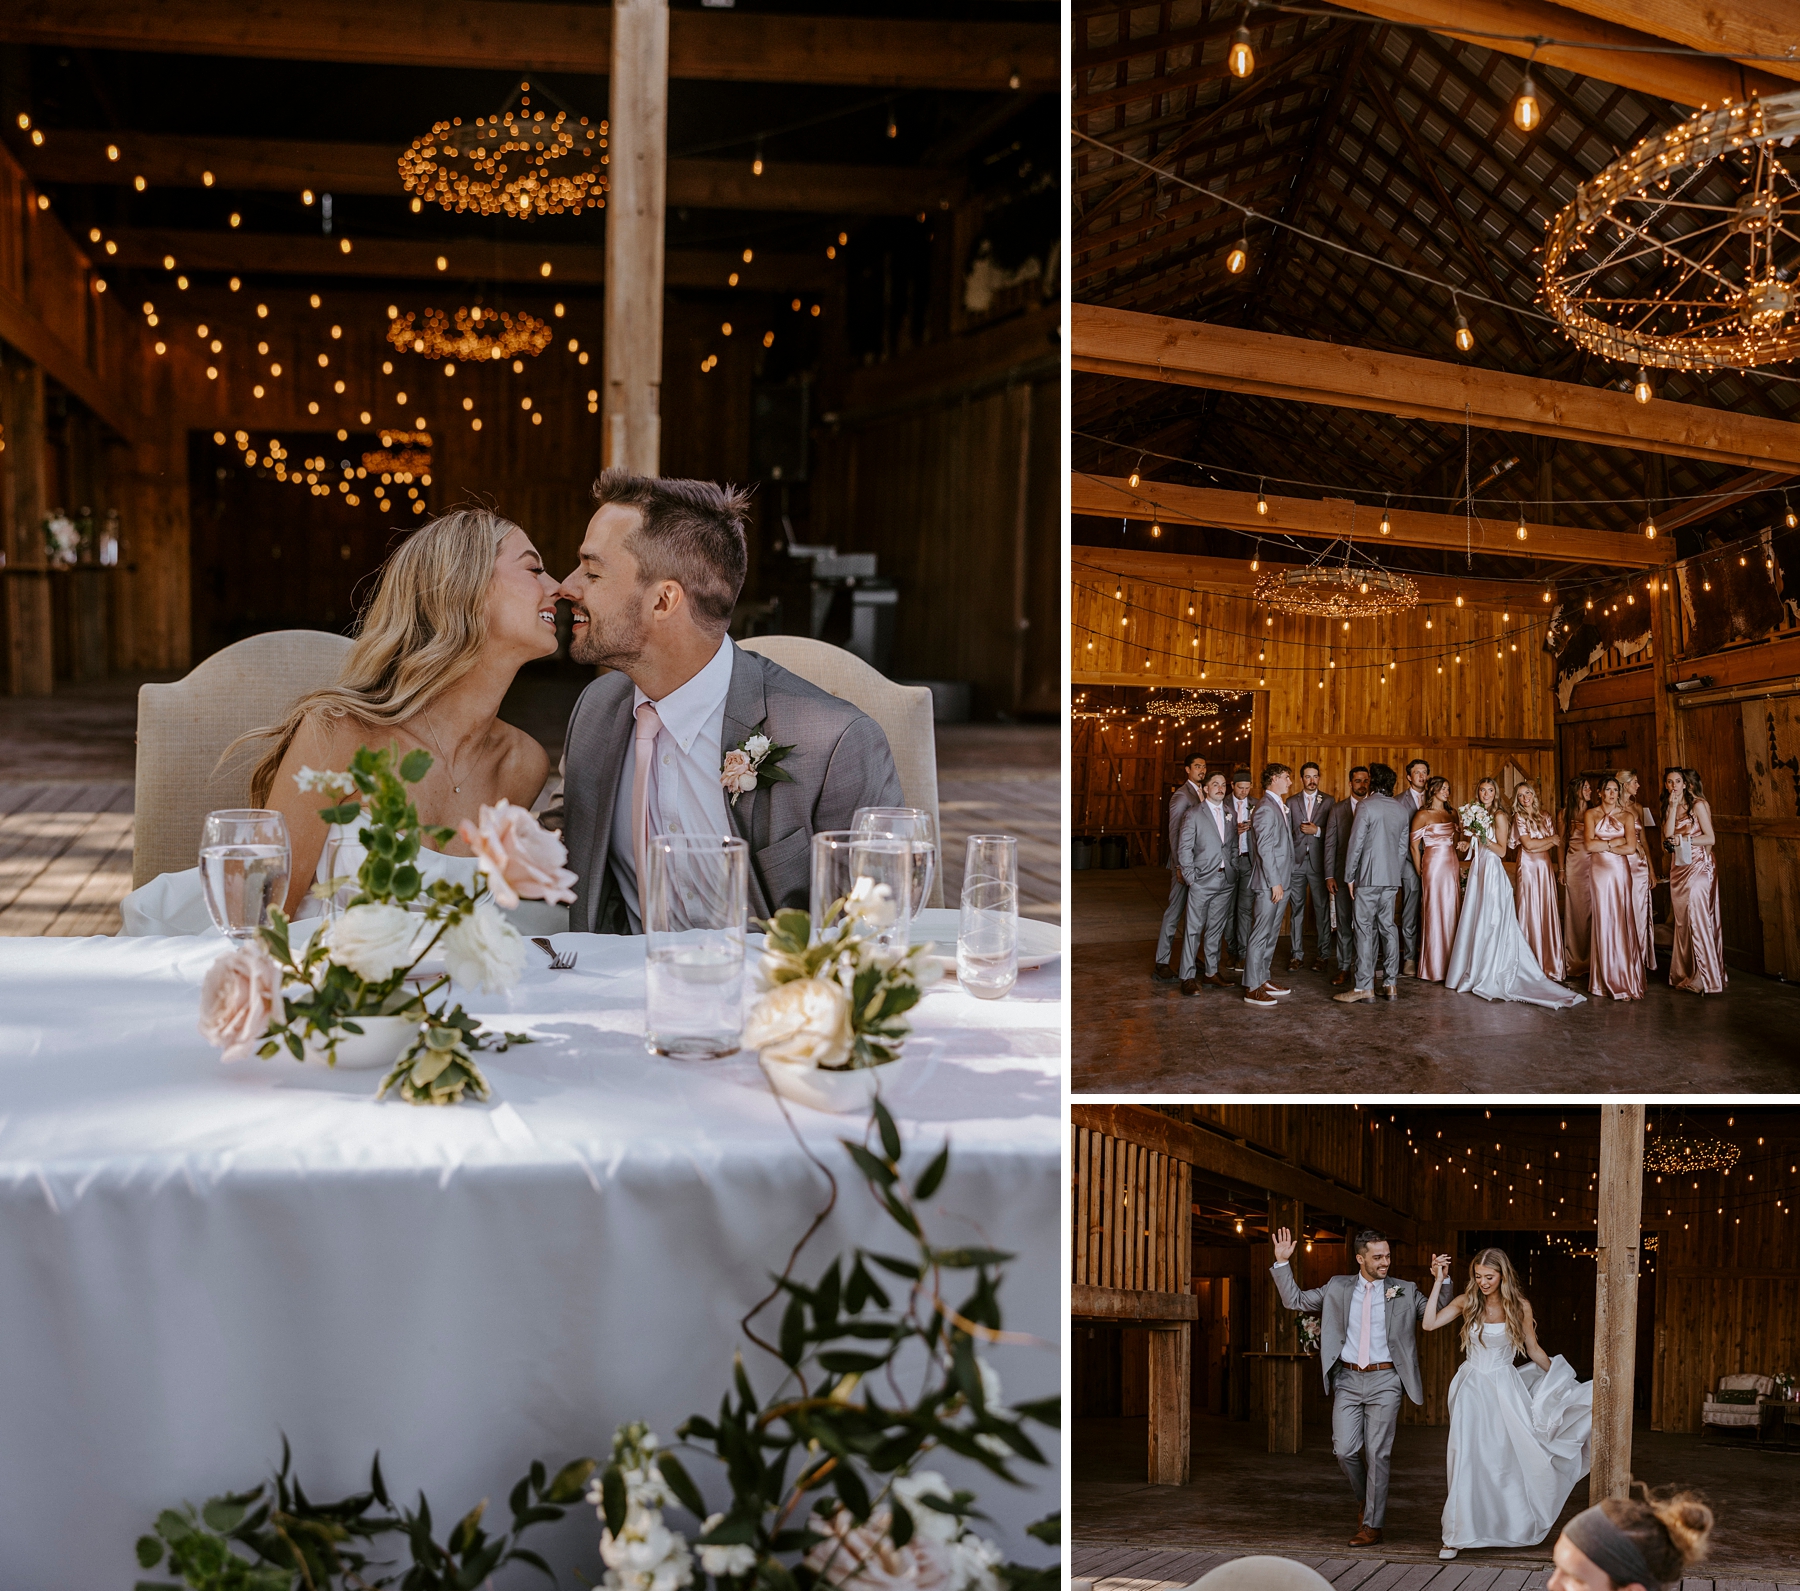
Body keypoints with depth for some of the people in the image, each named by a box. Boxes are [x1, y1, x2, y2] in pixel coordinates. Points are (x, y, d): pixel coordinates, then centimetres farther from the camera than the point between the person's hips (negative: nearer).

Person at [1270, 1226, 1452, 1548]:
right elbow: (1295, 1300, 11)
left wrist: (1441, 1280, -10)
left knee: (1378, 1454, 0)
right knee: (1344, 1450, -3)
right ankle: (1366, 1500, 25)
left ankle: (1372, 1525, 10)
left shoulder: (1404, 1292, 5)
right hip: (1348, 1379, 2)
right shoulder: (1338, 1288, 8)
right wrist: (1282, 1263, 2)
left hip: (1385, 1380, -2)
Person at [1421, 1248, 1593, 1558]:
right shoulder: (1466, 1302, -1)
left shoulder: (1520, 1306, -1)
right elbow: (1429, 1324, -12)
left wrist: (1559, 1380, 8)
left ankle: (1520, 1527, 24)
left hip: (1506, 1389, 0)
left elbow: (1533, 1350, 9)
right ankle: (1457, 1535, 2)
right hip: (1472, 1388, 0)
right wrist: (1439, 1282, -11)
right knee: (1467, 1458, -4)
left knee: (1515, 1455, 2)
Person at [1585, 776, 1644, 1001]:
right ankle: (1607, 978, 4)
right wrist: (1616, 842, -5)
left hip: (1620, 871, 0)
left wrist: (1602, 845, -6)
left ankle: (1625, 977, 4)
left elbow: (1631, 847, -5)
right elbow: (1590, 845, -7)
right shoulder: (1591, 814, 5)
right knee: (1603, 919, -2)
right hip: (1599, 870, 0)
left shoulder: (1627, 816, 6)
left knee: (1622, 921, -2)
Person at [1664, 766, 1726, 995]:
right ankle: (1685, 975, 8)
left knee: (1697, 920, -11)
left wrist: (1684, 840, -10)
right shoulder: (1669, 808, 13)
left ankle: (1707, 979, -9)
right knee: (1681, 922, 5)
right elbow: (1668, 835, -4)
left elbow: (1710, 838, -9)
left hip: (1698, 866, -7)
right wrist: (1673, 807, -6)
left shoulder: (1698, 804, -5)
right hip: (1678, 868, 7)